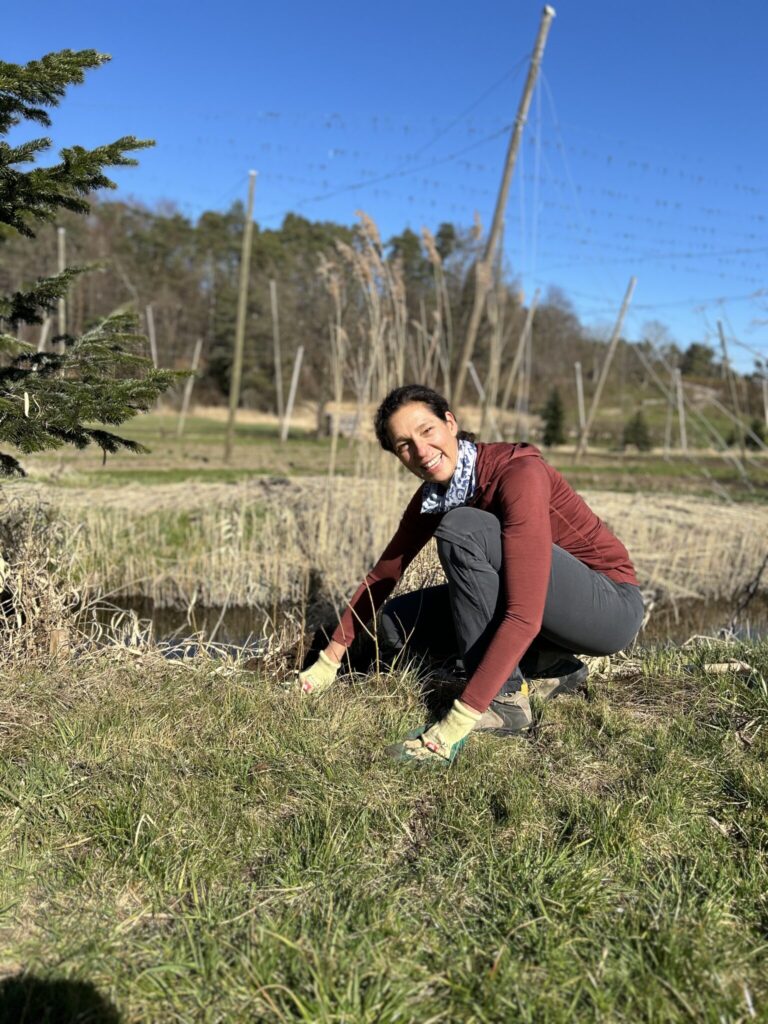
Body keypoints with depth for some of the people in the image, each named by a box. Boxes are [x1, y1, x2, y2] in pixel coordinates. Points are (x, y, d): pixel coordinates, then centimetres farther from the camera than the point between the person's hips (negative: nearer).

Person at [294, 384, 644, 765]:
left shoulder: (518, 473, -26)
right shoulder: (433, 495, -3)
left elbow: (524, 616, -34)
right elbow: (382, 575, 8)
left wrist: (459, 719, -37)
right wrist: (329, 659, 7)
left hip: (611, 605, -7)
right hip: (548, 606, 8)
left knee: (462, 529, -27)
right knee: (396, 623, -4)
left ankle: (505, 698, -18)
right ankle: (549, 667, 5)